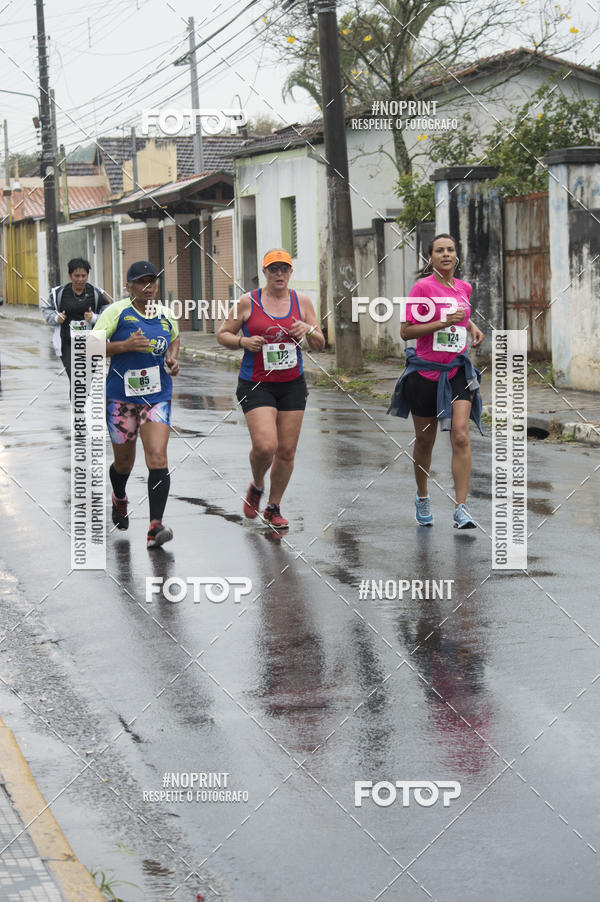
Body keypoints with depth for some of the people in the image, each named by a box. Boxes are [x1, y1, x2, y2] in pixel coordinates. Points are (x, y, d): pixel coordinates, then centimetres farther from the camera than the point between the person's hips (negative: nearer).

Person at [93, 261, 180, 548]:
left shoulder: (166, 315, 5)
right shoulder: (117, 312, -7)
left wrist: (173, 357, 6)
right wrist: (125, 345, -22)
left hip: (157, 397, 2)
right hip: (121, 397, -1)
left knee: (157, 458, -16)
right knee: (124, 462, 13)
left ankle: (155, 527, -19)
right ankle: (119, 499, 49)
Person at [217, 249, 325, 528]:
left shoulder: (302, 301, 6)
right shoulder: (248, 302, -2)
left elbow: (320, 346, 10)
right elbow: (223, 334, 6)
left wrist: (309, 331, -11)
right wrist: (243, 341, -13)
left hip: (292, 385, 3)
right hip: (255, 386, -3)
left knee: (287, 451, 3)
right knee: (265, 446, -18)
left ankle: (273, 508, 21)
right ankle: (257, 485, 15)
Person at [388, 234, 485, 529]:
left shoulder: (464, 287, 8)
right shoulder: (423, 287, -9)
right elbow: (405, 331, -12)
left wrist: (471, 326, 9)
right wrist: (444, 322, -19)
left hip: (457, 371, 3)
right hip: (426, 371, -3)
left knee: (461, 437, -13)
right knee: (425, 440, 10)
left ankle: (460, 510, -14)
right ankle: (422, 498, 34)